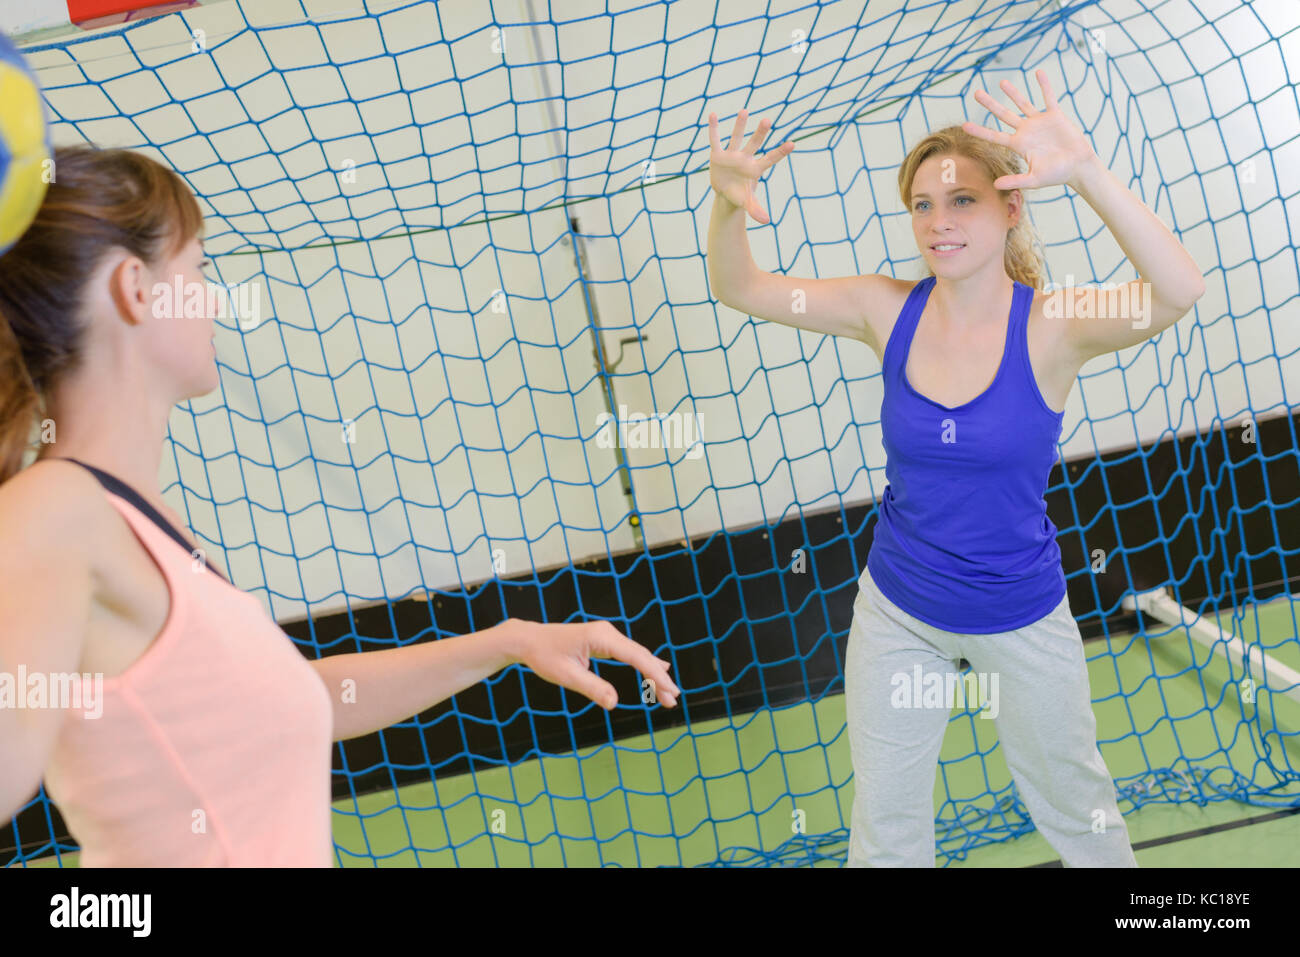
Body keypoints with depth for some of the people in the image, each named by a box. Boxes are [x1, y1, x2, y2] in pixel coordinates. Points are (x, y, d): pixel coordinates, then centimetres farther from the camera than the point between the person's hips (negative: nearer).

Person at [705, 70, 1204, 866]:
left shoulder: (1051, 325, -20)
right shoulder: (889, 310, -11)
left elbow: (1181, 291, -38)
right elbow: (741, 288, -10)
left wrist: (1087, 173, -50)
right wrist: (729, 204, -30)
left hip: (1020, 617, -2)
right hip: (896, 610, 3)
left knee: (1075, 809, 22)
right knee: (884, 827, 19)